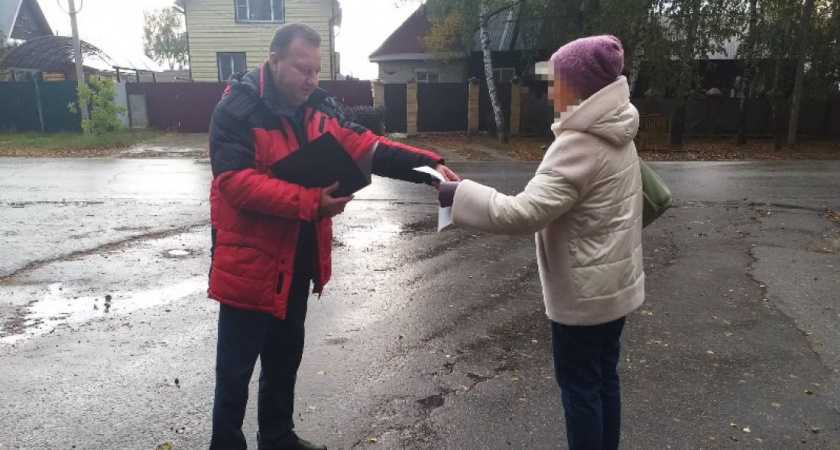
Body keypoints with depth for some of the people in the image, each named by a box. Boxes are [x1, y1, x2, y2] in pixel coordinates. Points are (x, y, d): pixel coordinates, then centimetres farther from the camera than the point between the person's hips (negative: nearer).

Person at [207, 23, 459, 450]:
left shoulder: (318, 108, 4)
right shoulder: (237, 110, -16)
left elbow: (364, 145, -4)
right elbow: (237, 182, -25)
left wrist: (427, 164, -17)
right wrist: (310, 202, -32)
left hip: (297, 259, 7)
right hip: (250, 261, -7)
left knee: (286, 354, 22)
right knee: (237, 365, 8)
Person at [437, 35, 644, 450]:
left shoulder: (579, 144, -24)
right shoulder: (615, 135, 6)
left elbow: (523, 213, -30)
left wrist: (458, 195, -23)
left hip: (584, 290, -9)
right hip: (613, 281, 9)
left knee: (579, 387, 7)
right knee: (603, 378, 21)